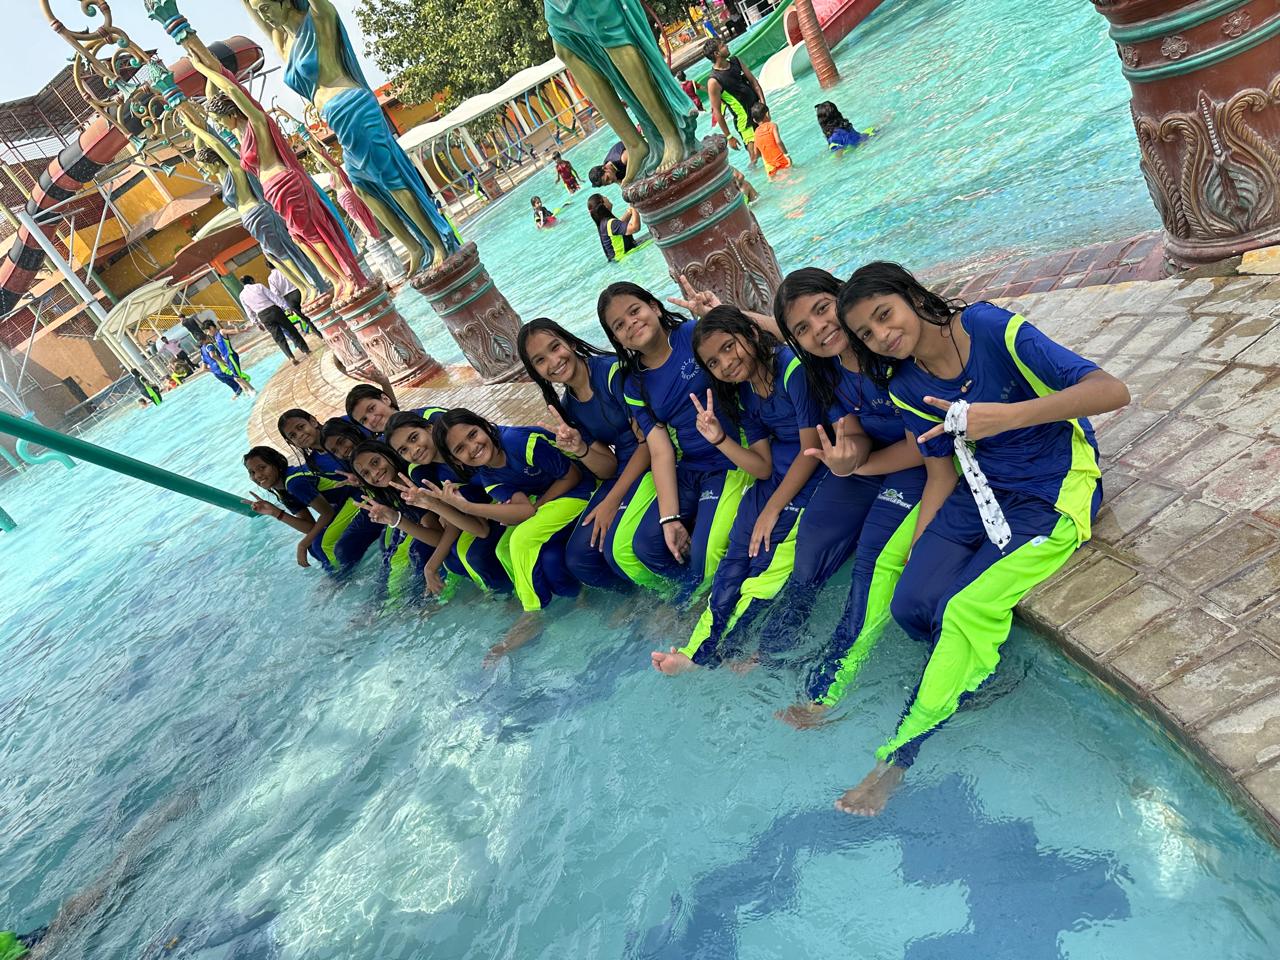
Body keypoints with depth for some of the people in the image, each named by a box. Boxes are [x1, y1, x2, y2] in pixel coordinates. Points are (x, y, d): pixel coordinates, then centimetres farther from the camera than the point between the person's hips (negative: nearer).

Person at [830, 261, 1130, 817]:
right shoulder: (904, 387, 1)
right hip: (979, 490, 6)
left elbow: (1112, 391, -22)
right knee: (912, 603, -18)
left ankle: (895, 761, -7)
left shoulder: (993, 329, -17)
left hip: (1053, 495, -5)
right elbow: (941, 473, 7)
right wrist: (916, 553, 0)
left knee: (965, 609, -21)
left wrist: (1006, 416, -35)